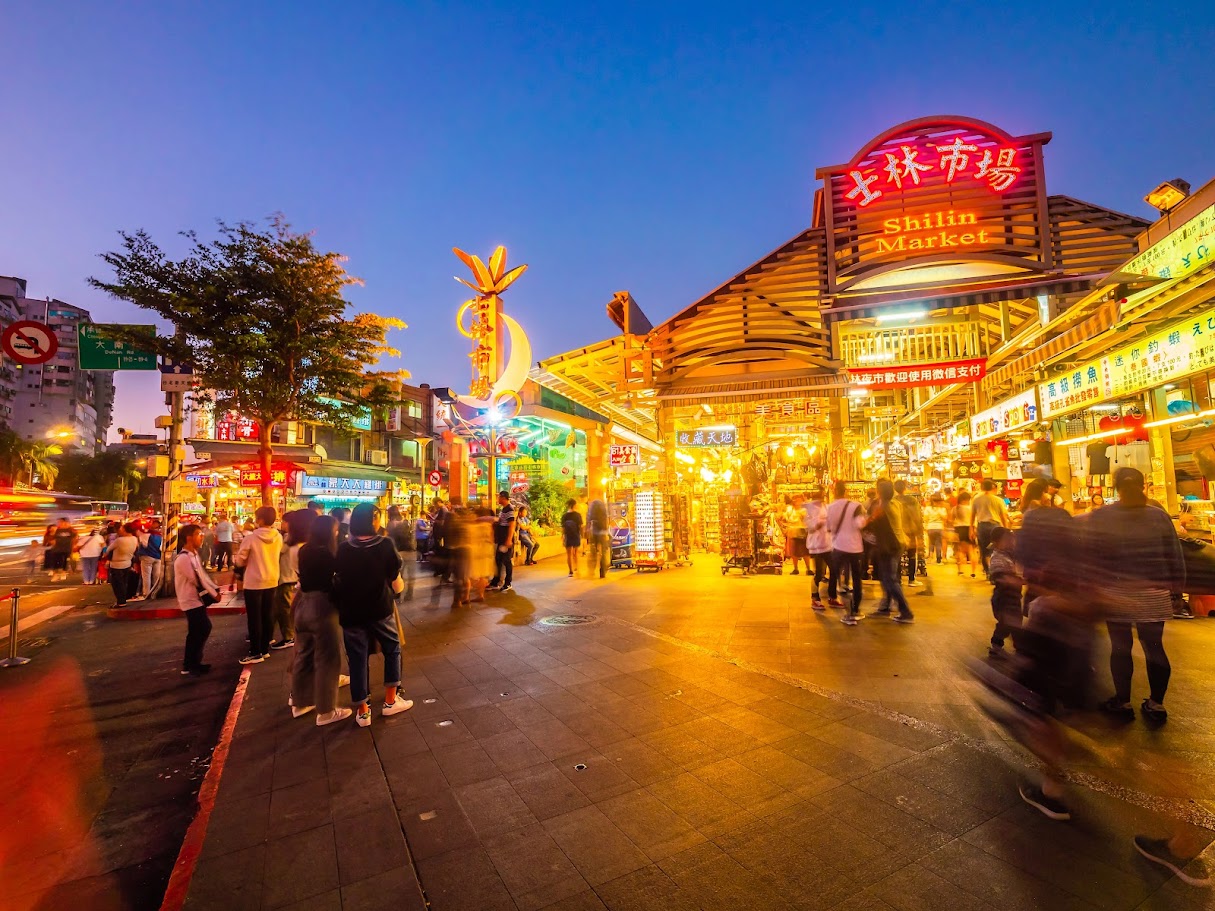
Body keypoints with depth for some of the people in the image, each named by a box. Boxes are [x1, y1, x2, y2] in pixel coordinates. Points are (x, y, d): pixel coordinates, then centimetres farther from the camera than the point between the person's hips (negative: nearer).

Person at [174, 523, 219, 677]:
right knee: (196, 632, -3)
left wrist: (216, 589, 2)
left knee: (203, 629, 13)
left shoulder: (194, 554, 9)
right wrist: (213, 594, -13)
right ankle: (189, 666, 9)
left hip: (197, 598, 9)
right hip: (191, 600, -9)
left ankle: (193, 663, 24)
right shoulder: (183, 558, -22)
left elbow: (203, 575, 11)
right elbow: (197, 580, -21)